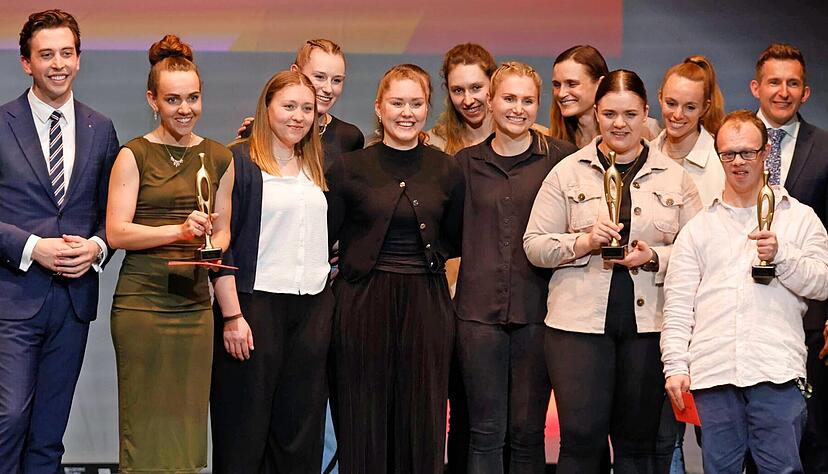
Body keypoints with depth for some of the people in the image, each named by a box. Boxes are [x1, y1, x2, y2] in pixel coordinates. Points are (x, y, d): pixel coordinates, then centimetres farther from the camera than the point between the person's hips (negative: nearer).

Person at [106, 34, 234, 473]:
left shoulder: (219, 158, 12)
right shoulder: (134, 155, 0)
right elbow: (115, 232, -7)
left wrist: (213, 246, -4)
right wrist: (178, 231, -19)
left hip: (195, 302, 4)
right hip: (142, 300, -4)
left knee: (187, 427, 4)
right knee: (146, 427, -4)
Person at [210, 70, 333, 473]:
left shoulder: (316, 168, 16)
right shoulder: (239, 161, -3)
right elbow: (221, 243, -8)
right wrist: (232, 315, -14)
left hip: (313, 307, 6)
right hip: (254, 303, -5)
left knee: (301, 429, 6)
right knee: (244, 429, -1)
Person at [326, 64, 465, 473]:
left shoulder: (446, 171, 6)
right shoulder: (348, 168, 0)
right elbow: (323, 240, 4)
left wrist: (422, 255, 4)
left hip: (427, 303, 2)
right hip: (364, 302, -2)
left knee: (422, 421, 4)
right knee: (363, 422, 2)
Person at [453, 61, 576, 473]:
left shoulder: (561, 158, 2)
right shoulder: (466, 162, 10)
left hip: (537, 310, -1)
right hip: (479, 310, 2)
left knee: (527, 432, 5)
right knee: (486, 432, 3)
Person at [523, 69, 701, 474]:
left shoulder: (675, 177, 10)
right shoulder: (567, 173, 6)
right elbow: (534, 245, 3)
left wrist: (655, 257, -11)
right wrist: (584, 242, -13)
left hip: (649, 323, 2)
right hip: (579, 321, -1)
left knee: (639, 441, 7)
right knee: (581, 439, -6)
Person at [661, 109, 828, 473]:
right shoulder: (698, 227, 16)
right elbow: (677, 303, 10)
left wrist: (782, 255, -10)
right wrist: (675, 365, 0)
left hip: (777, 373, -2)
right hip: (712, 372, 2)